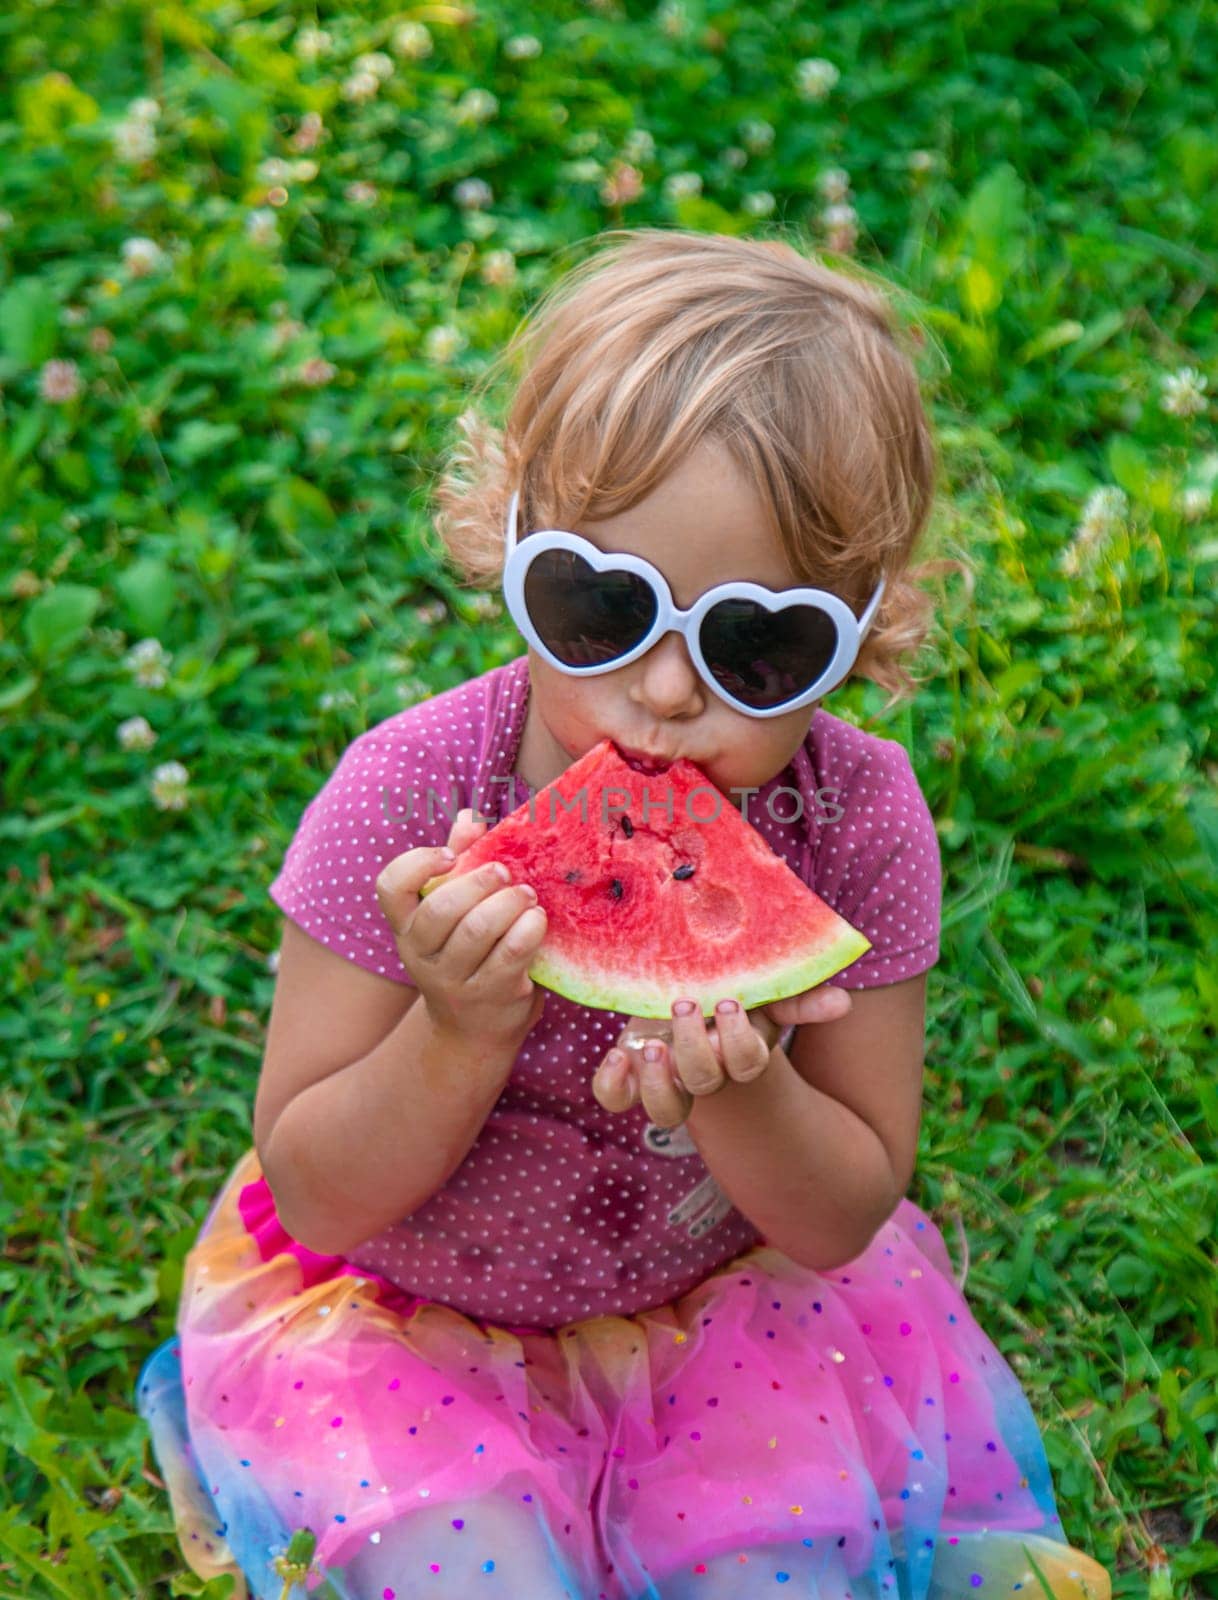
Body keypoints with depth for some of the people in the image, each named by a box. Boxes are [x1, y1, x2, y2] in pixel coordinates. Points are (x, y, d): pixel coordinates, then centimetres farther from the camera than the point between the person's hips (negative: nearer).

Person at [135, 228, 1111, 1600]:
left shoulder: (859, 823, -18)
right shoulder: (410, 796, -24)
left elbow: (842, 1222, -11)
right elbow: (315, 1197, -17)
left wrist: (740, 1094, -32)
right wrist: (461, 1034, -35)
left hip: (725, 1301, 2)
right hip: (404, 1321, -1)